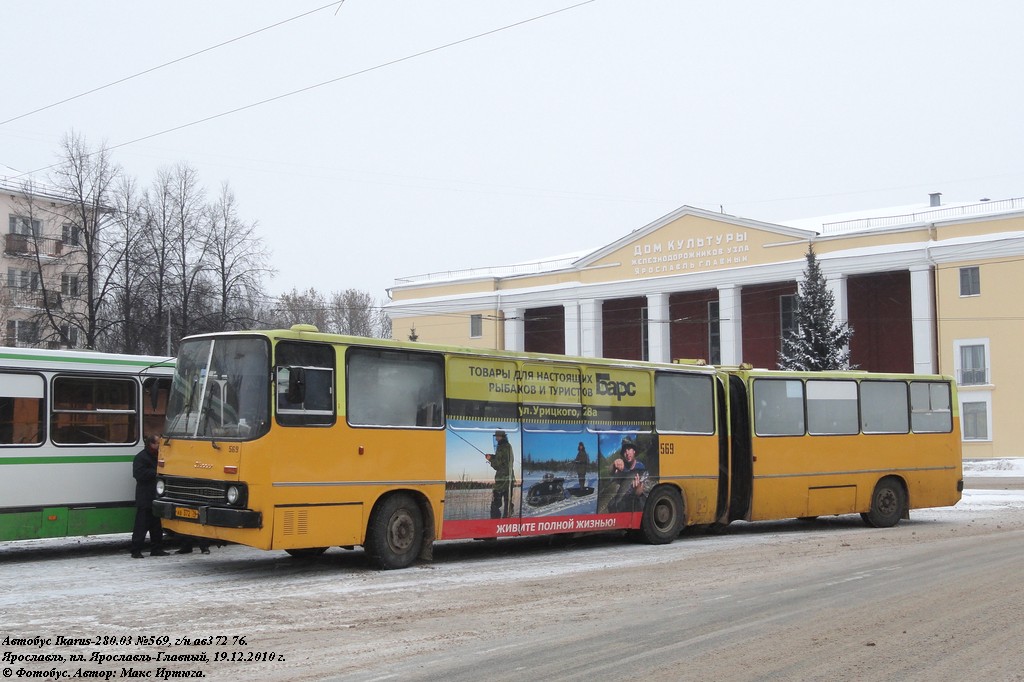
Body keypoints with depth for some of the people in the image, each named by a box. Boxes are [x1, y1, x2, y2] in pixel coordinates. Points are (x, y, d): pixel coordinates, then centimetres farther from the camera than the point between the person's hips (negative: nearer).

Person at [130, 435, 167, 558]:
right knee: (141, 525, -7)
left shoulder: (157, 456, 18)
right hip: (144, 498, -8)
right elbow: (139, 474, -20)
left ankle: (156, 549, 16)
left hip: (156, 497, 8)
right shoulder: (140, 457, -9)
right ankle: (136, 551, -3)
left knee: (156, 525, 10)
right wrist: (155, 473, -16)